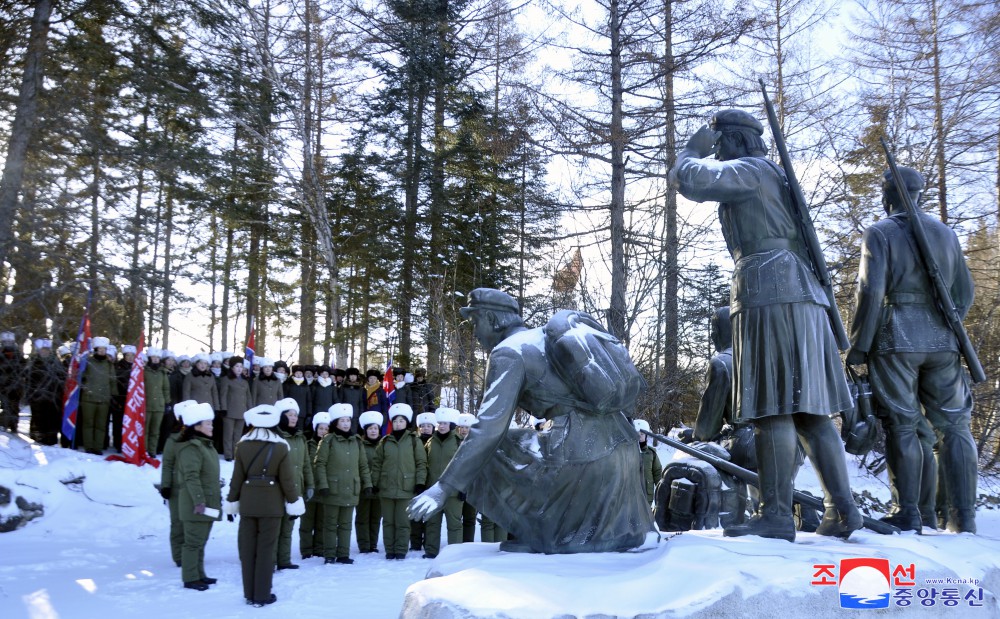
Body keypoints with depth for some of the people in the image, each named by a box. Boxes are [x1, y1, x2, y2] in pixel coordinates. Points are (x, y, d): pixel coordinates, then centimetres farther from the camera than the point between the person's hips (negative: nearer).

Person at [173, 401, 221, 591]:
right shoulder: (191, 447, -17)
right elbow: (191, 477, -23)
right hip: (197, 503, -10)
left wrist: (216, 497, 21)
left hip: (208, 501, 10)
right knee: (194, 541, -3)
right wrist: (199, 501, -26)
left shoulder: (205, 445, 15)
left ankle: (199, 574, 23)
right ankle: (190, 578, 3)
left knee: (200, 541, 16)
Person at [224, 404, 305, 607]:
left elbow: (237, 477, 0)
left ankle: (249, 593, 18)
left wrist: (232, 502, 11)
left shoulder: (243, 446, -3)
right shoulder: (280, 447, -9)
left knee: (247, 548, 11)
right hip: (271, 503, -2)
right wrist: (294, 503, 4)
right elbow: (286, 479, -7)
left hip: (248, 502, 2)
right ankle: (262, 595, 9)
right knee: (266, 548, 5)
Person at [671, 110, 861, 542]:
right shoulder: (776, 178, 29)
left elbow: (689, 180, -12)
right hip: (801, 295, 9)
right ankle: (842, 510, 4)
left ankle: (776, 515, -14)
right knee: (808, 409, 6)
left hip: (769, 294, -9)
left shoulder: (748, 170, 0)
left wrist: (693, 150, 4)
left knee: (773, 407, -13)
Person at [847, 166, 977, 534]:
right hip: (942, 343, 4)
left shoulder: (879, 233, -2)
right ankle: (963, 518, 7)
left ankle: (908, 515, 2)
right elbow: (964, 293, 14)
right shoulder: (945, 233, 14)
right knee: (953, 425, 7)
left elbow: (870, 293, -11)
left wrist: (858, 346, -6)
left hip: (895, 341, -4)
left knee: (902, 426, 0)